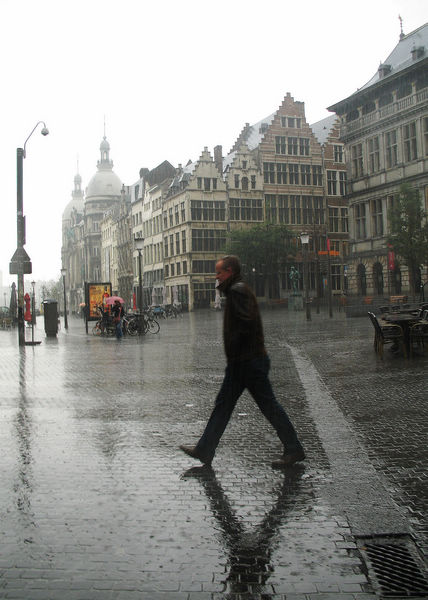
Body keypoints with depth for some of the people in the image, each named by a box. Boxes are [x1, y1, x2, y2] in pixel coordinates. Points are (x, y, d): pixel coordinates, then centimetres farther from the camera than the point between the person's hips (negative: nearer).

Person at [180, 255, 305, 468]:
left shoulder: (238, 290, -14)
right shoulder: (237, 290, 17)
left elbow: (246, 323, -26)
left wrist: (233, 349, -17)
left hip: (248, 361, -11)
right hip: (241, 362, 11)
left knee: (268, 405, -1)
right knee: (223, 404, 12)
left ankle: (294, 449, 9)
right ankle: (204, 451, 18)